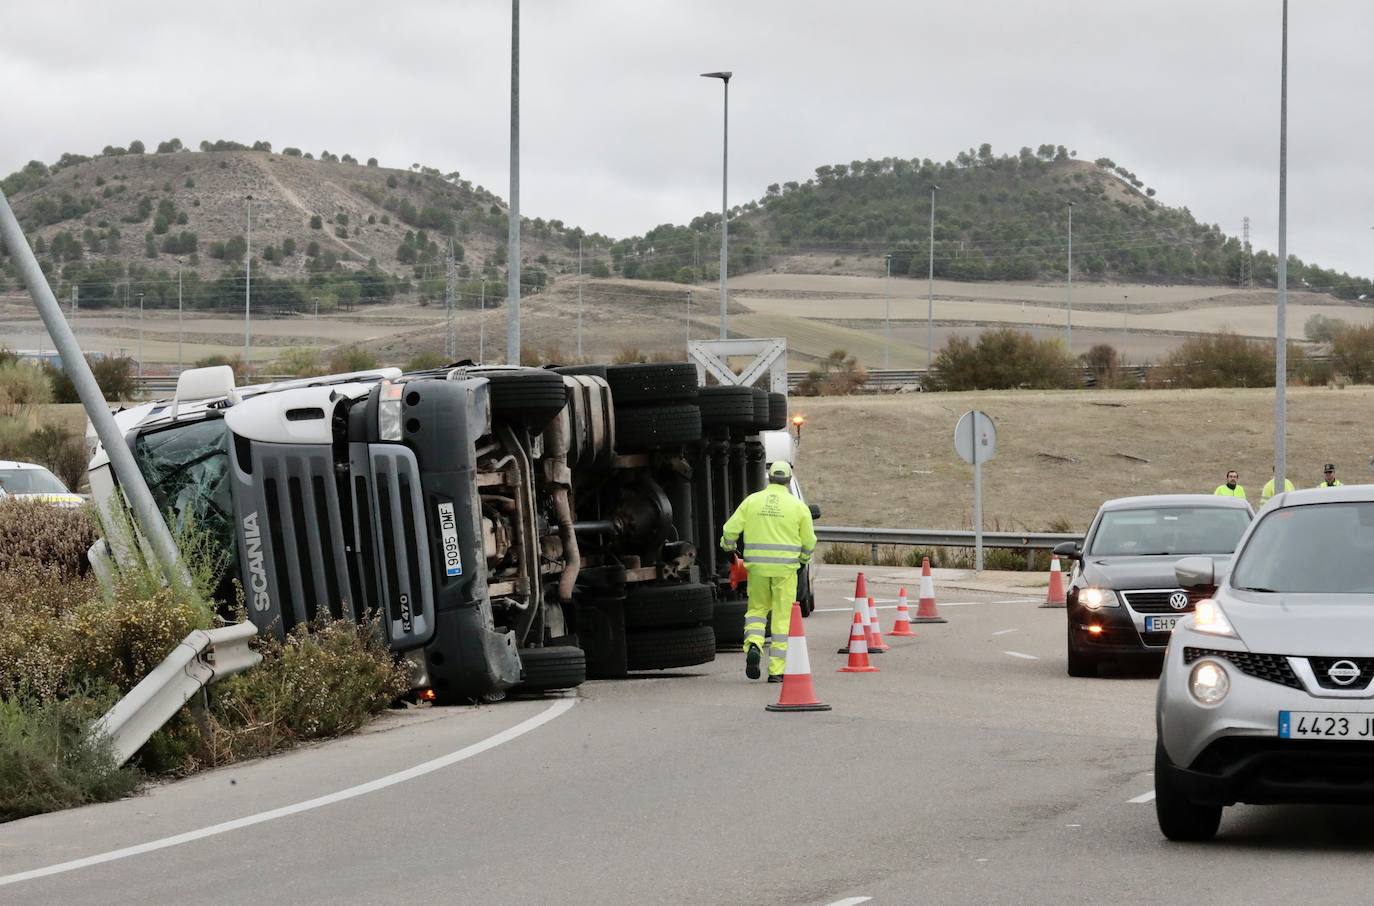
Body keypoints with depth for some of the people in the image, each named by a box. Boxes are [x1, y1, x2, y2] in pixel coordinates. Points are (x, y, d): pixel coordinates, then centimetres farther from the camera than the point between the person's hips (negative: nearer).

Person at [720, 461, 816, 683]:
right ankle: (776, 670, 1)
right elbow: (809, 541, 5)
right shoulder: (798, 506, 0)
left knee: (757, 609, 18)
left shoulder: (751, 501, 3)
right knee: (782, 617, 4)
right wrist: (803, 560, 25)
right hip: (785, 568, -1)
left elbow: (730, 530, 2)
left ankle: (753, 644, -11)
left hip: (757, 567, 1)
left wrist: (727, 548, 23)